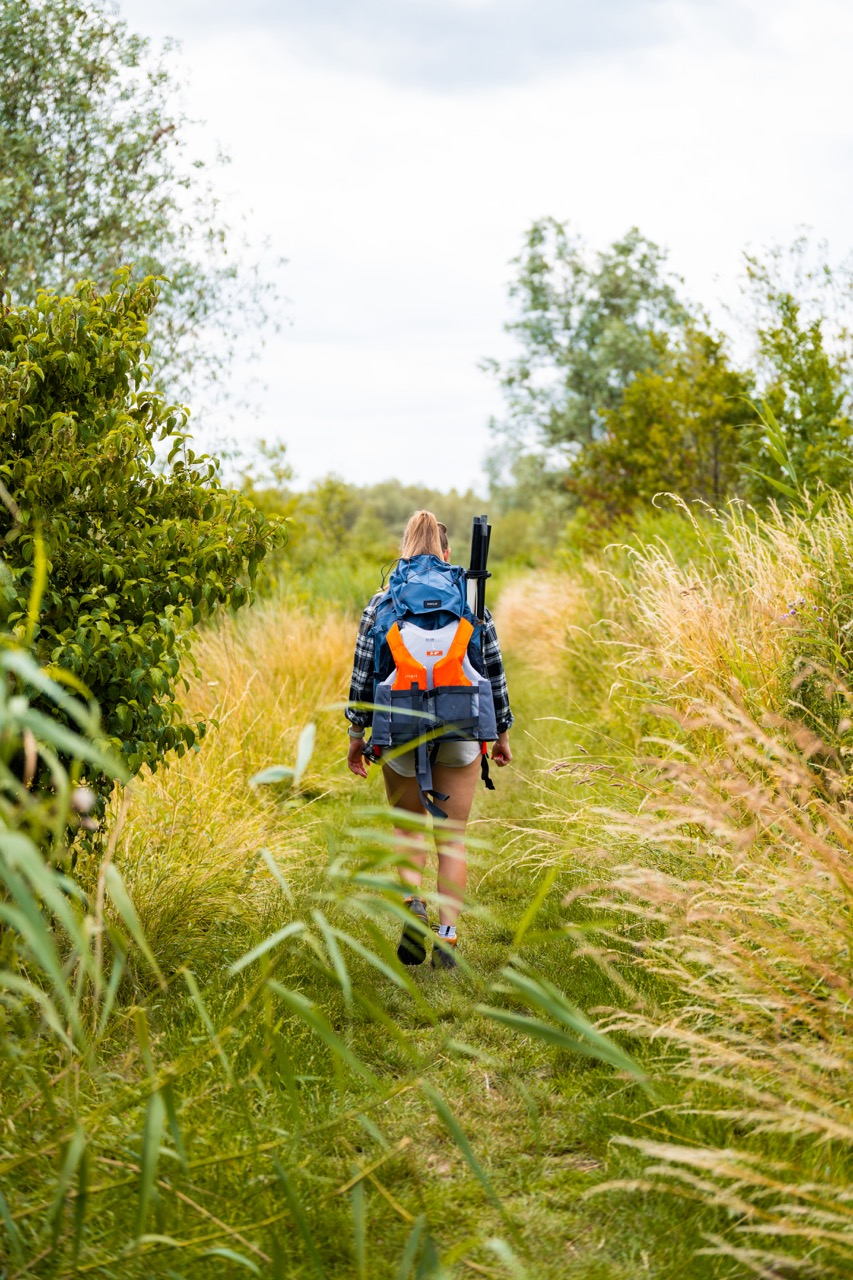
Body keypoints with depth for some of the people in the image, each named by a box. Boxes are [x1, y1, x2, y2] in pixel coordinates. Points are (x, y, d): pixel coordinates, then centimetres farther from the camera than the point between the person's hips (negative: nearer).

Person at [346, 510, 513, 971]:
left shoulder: (381, 604, -1)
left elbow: (363, 674, 0)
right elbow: (494, 672, 6)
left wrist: (357, 732, 10)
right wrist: (502, 732, 16)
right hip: (460, 734, 0)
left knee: (407, 826, 19)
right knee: (451, 837, 9)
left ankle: (413, 903, -6)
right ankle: (447, 934, 3)